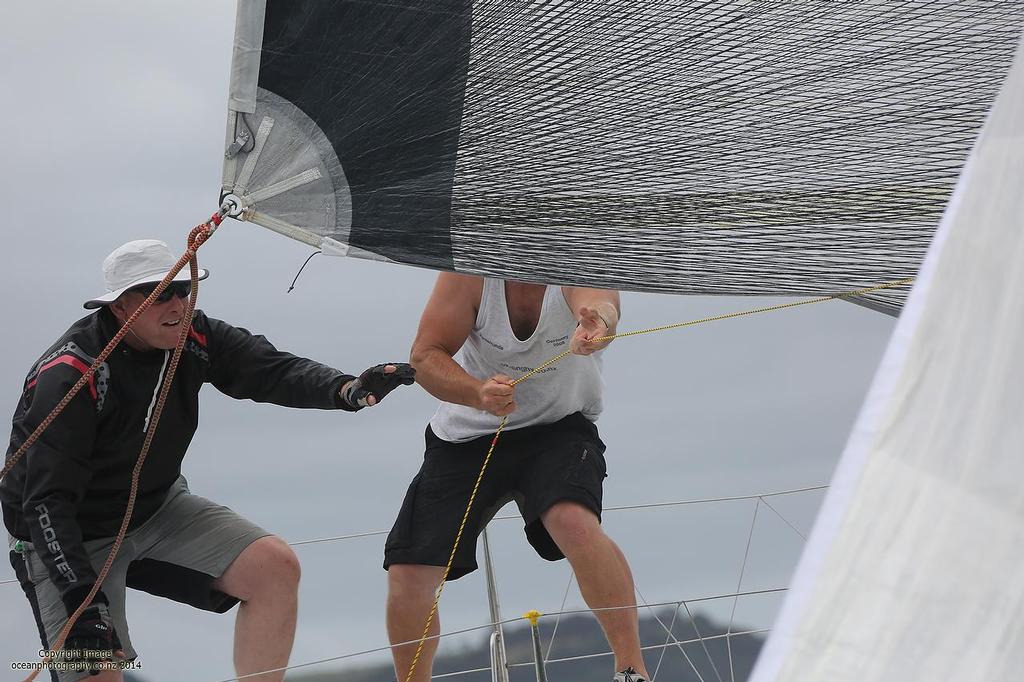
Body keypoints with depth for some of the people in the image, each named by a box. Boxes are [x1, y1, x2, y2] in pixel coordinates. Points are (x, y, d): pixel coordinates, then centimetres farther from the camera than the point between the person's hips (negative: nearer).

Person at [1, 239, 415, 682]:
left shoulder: (193, 339, -9)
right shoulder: (68, 377, -28)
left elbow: (270, 371, -16)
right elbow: (47, 500, -30)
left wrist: (347, 390, -38)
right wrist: (81, 600, -39)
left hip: (157, 509, 6)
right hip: (70, 537, -6)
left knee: (276, 569, -8)